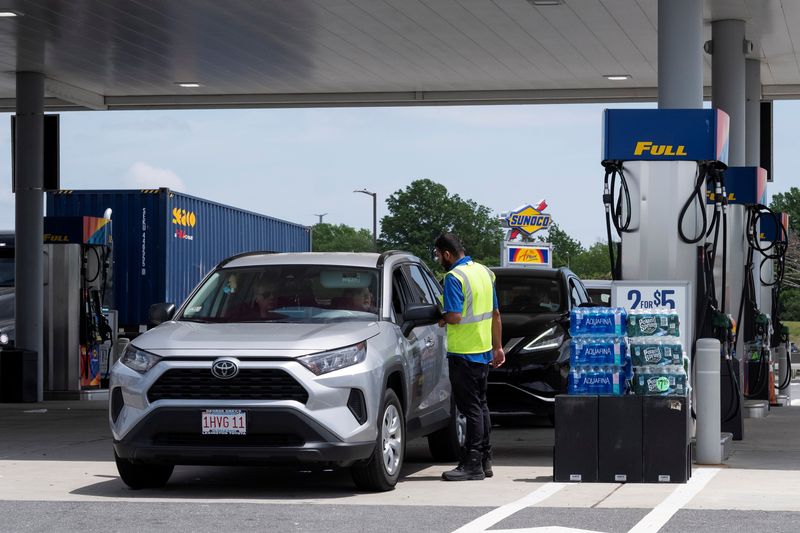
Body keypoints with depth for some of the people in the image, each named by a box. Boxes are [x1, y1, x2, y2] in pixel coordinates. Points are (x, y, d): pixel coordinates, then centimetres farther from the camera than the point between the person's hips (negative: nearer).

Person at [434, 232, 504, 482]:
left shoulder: (454, 277, -16)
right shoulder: (484, 272, 11)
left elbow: (454, 317, -25)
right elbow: (495, 314, 16)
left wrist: (442, 318, -3)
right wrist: (498, 347, 22)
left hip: (464, 353, -8)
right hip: (484, 350, 9)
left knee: (471, 409, -6)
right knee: (480, 405, 15)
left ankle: (472, 464, -4)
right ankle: (485, 461, 20)